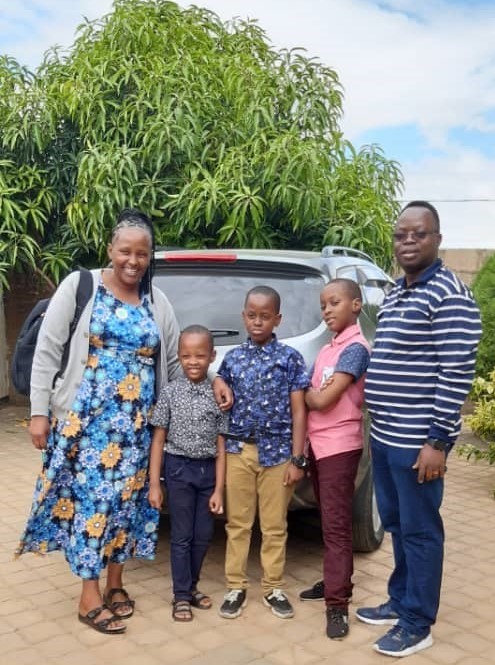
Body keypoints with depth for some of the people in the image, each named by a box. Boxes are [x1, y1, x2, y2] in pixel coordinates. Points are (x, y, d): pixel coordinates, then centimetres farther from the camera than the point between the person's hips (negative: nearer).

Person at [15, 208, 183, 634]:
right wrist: (39, 411, -8)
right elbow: (47, 352, -4)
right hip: (86, 417, -4)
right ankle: (90, 596, 10)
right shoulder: (79, 287, -3)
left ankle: (115, 584, 26)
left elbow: (175, 363, 14)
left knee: (125, 498, 9)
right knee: (91, 497, -2)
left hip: (136, 423, 4)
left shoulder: (157, 302, 8)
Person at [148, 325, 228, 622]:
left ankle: (192, 586, 30)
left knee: (204, 534, 11)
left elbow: (221, 445, -1)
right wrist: (154, 483, -6)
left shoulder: (218, 395, -2)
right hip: (179, 468, -2)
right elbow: (159, 439, -3)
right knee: (182, 535, 5)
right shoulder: (170, 391, -5)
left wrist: (219, 489, -3)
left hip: (208, 470, 2)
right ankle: (181, 595, 19)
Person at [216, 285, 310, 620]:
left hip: (278, 452, -1)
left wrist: (297, 459, -5)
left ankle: (274, 588, 24)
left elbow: (298, 413, -2)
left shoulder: (291, 358, -1)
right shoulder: (232, 359, 5)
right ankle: (236, 587, 23)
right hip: (238, 451, 2)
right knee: (237, 523, 10)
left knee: (275, 526, 9)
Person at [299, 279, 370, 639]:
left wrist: (301, 392, 0)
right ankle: (335, 582, 30)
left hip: (339, 446, -8)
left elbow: (322, 400, -19)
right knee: (328, 521, 17)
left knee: (336, 525, -6)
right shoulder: (327, 350, 13)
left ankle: (337, 604, -1)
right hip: (318, 444, 8)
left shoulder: (356, 348, -14)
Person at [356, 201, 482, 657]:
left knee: (419, 530, 5)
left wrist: (437, 440, -20)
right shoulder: (395, 294, 13)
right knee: (396, 525, 20)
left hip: (416, 441, -9)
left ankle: (417, 624, 19)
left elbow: (457, 374, -19)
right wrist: (383, 426, 18)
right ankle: (400, 601, 36)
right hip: (384, 436, 9)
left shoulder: (449, 295, -15)